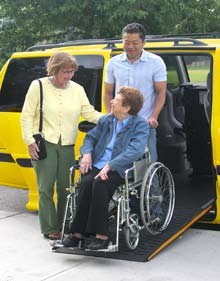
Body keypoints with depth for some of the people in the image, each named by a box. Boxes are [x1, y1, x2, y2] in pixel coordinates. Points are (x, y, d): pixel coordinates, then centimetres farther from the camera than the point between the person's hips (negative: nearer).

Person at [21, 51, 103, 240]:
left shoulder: (77, 90, 8)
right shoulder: (38, 86, -1)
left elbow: (89, 113, 4)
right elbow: (27, 115, -1)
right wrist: (30, 141, -8)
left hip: (67, 146, 4)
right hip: (44, 144, -3)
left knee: (65, 187, 9)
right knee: (46, 187, -3)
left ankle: (64, 225, 21)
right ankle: (50, 228, 6)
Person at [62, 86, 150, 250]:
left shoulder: (141, 125, -2)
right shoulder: (106, 120, 17)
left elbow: (136, 151, -17)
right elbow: (91, 137, 28)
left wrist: (110, 165, -25)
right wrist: (87, 153, 4)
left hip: (119, 169, -5)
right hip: (97, 165, 5)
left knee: (99, 183, -34)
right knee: (86, 182, -28)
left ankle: (101, 235, -29)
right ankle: (78, 232, -26)